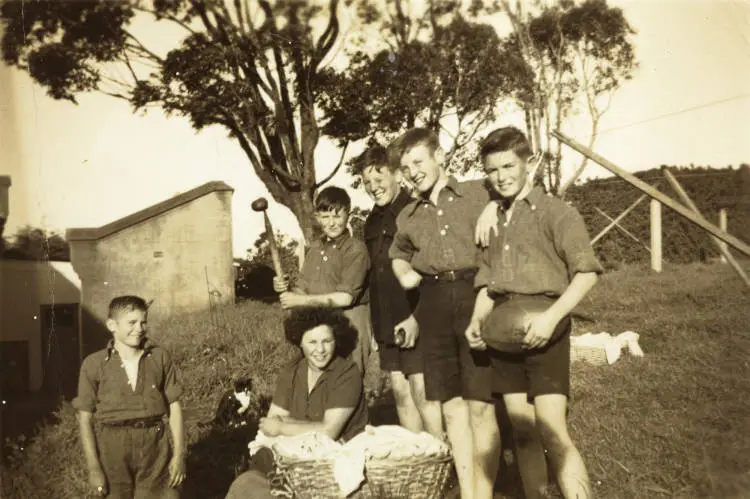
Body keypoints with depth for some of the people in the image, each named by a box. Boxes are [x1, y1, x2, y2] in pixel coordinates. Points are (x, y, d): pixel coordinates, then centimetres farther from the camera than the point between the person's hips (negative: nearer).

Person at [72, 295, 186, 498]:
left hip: (155, 447, 1)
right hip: (112, 449, -1)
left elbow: (174, 407, 5)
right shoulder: (94, 364, -1)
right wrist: (93, 467, -4)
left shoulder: (160, 357, 2)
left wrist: (179, 454, 0)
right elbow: (85, 419, 1)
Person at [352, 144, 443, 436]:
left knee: (422, 393, -5)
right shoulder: (372, 222, 14)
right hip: (386, 324, 7)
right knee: (401, 393, 11)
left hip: (417, 323, -7)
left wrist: (416, 318, -18)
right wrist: (376, 324, 15)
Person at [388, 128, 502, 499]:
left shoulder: (478, 192, 5)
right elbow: (398, 255, 35)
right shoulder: (408, 217, 18)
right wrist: (404, 274, 14)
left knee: (481, 406, -4)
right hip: (434, 308, 4)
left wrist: (495, 206, -6)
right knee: (452, 407, 7)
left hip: (474, 298, -4)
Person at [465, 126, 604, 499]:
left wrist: (552, 316, -21)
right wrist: (477, 321, -2)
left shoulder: (555, 212, -3)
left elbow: (586, 272, -9)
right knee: (522, 432, 10)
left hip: (542, 332, -5)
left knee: (551, 430, -11)